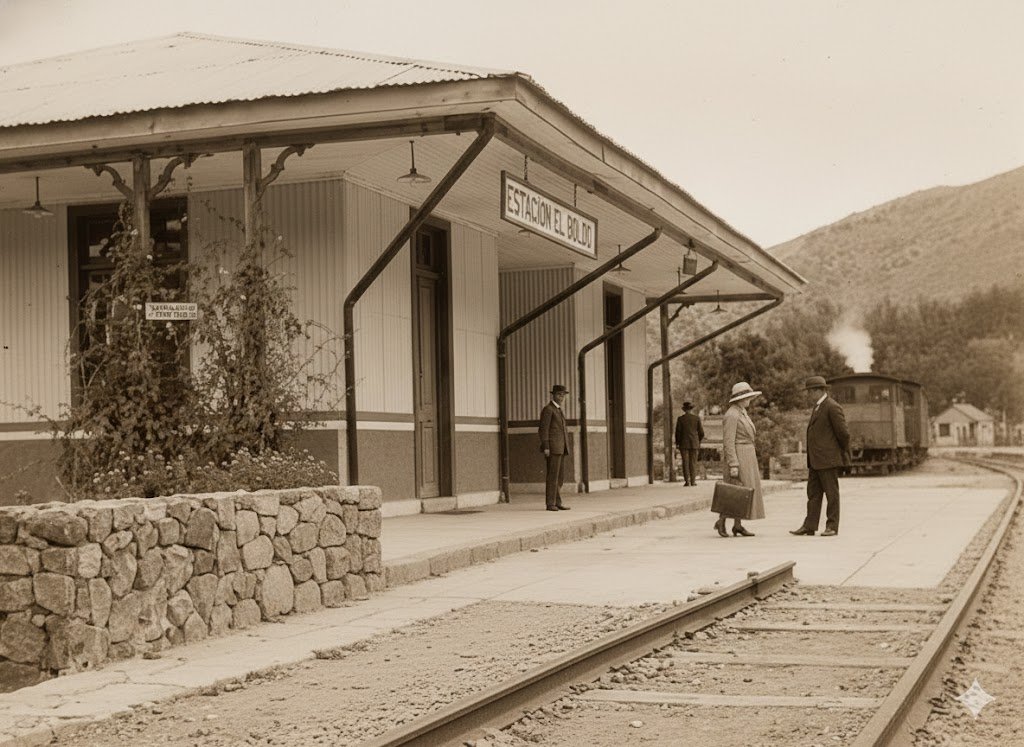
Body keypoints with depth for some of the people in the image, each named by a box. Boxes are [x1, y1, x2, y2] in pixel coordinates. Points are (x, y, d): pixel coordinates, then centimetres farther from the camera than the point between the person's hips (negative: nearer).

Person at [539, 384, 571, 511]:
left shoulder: (559, 410, 20)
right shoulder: (547, 409, -9)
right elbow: (543, 429, -14)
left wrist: (564, 448, 20)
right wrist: (545, 448, -20)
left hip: (560, 447, 9)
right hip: (552, 446, -9)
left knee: (558, 476, 7)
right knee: (552, 476, -10)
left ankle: (557, 503, 8)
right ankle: (550, 504, -9)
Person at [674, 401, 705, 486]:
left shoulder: (680, 419, -5)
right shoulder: (697, 418, 0)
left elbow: (678, 432, -5)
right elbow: (701, 432, 2)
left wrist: (677, 443, 7)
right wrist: (698, 441, 19)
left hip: (684, 444, -1)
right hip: (694, 444, 1)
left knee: (685, 462, 2)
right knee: (693, 462, 7)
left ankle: (687, 481, -3)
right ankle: (693, 481, 2)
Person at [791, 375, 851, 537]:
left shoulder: (832, 407, -12)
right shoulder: (818, 407, 18)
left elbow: (843, 433, -12)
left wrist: (844, 454, 0)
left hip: (828, 459, -9)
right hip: (815, 460, 9)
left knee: (831, 493, -1)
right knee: (813, 493, 8)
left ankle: (832, 526, 4)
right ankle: (809, 526, 9)